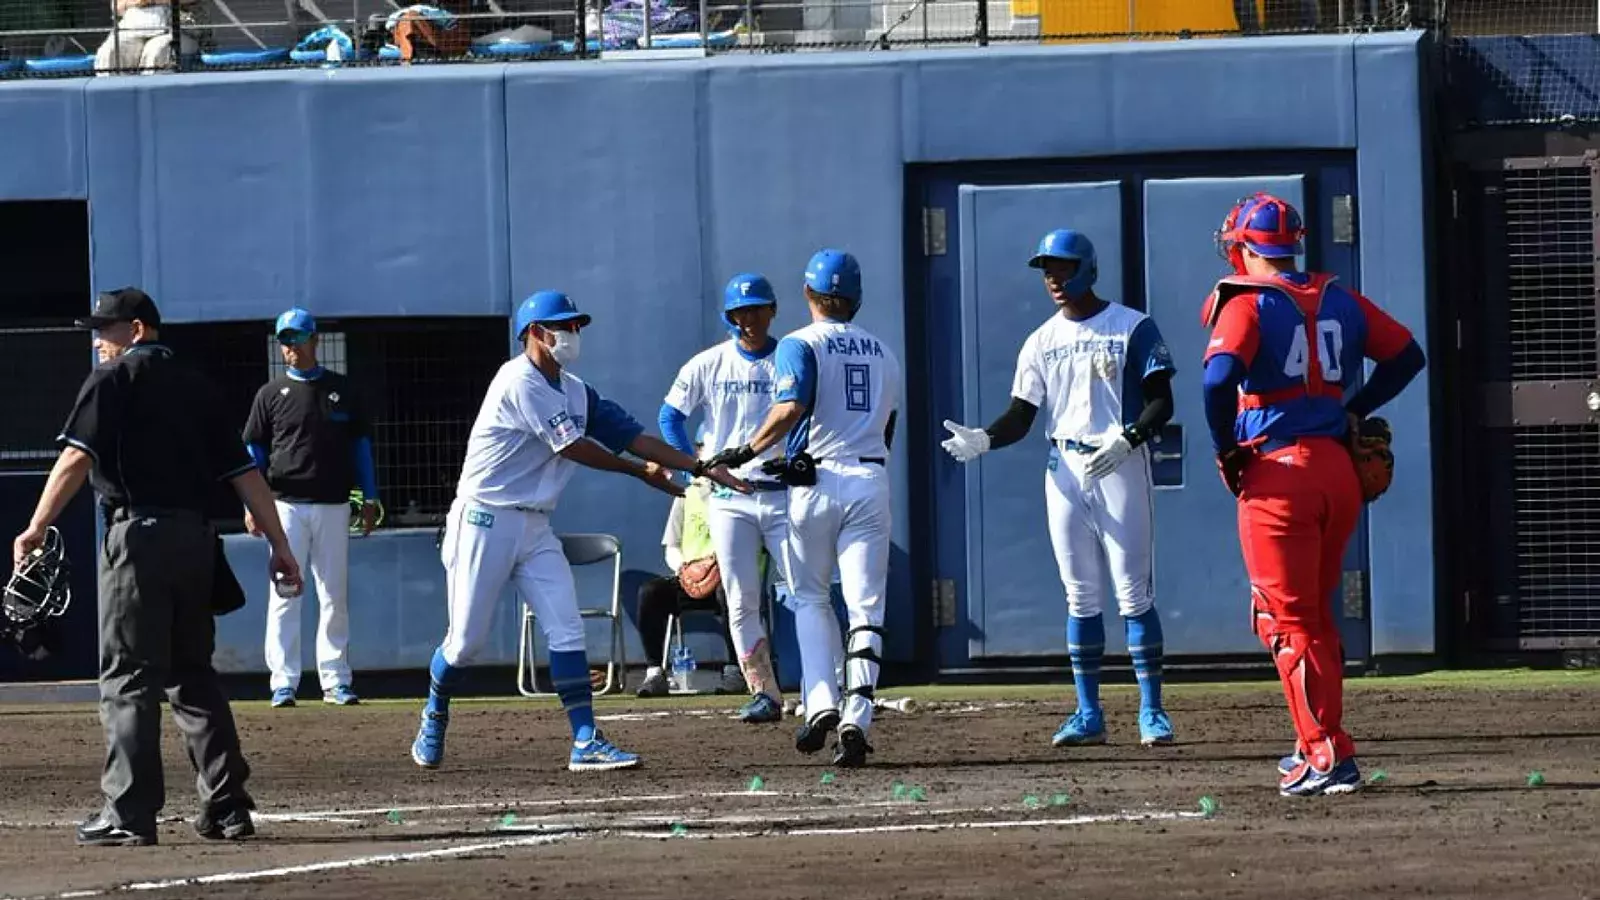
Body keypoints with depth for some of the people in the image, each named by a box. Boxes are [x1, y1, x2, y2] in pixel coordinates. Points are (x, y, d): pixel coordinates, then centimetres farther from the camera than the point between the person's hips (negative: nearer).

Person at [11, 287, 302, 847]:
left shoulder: (113, 380, 0)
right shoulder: (196, 387, 18)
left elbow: (77, 458, -13)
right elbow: (244, 473, 13)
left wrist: (36, 529, -16)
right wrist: (279, 544, 13)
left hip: (138, 534, -6)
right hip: (195, 538, 6)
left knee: (128, 678, -5)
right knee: (193, 675, 14)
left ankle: (129, 815, -10)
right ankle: (227, 808, 11)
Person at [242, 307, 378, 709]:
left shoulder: (342, 390, 9)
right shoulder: (271, 394, 6)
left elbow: (360, 444, 11)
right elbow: (253, 450, 5)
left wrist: (370, 498, 6)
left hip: (333, 506, 1)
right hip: (286, 506, -1)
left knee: (335, 596, 4)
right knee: (284, 595, -5)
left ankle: (335, 681, 8)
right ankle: (283, 683, -5)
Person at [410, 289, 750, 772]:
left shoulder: (575, 391, 11)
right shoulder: (520, 383, -15)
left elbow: (627, 434, 5)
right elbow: (573, 448, -16)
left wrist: (700, 467, -4)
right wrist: (641, 472, -8)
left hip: (535, 530, 7)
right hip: (485, 522, -7)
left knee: (567, 631, -7)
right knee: (467, 639, 0)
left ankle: (585, 741, -12)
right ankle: (434, 715, 27)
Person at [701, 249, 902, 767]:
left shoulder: (800, 345, -2)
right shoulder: (882, 353, 16)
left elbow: (790, 409, -19)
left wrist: (745, 453, -11)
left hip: (815, 485, -3)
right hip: (871, 481, 3)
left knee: (809, 598, 13)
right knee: (865, 607, 0)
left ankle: (820, 702, -4)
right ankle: (856, 720, -13)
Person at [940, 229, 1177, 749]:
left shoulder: (1133, 328, -1)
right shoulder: (1041, 342, 12)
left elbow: (1161, 402, -5)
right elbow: (1021, 417, 8)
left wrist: (1126, 439, -23)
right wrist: (983, 440, -12)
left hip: (1120, 466, -4)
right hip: (1064, 469, 4)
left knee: (1134, 593, -7)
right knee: (1080, 596, 6)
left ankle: (1152, 711, -3)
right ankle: (1088, 715, 9)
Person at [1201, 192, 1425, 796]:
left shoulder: (1246, 303, -7)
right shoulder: (1339, 300, 11)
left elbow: (1219, 379, -22)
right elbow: (1407, 355, 16)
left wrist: (1226, 450, -9)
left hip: (1276, 473, -6)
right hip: (1339, 469, 6)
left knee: (1287, 621, -2)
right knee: (1315, 614, 20)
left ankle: (1328, 755, -10)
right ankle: (1321, 743, 24)